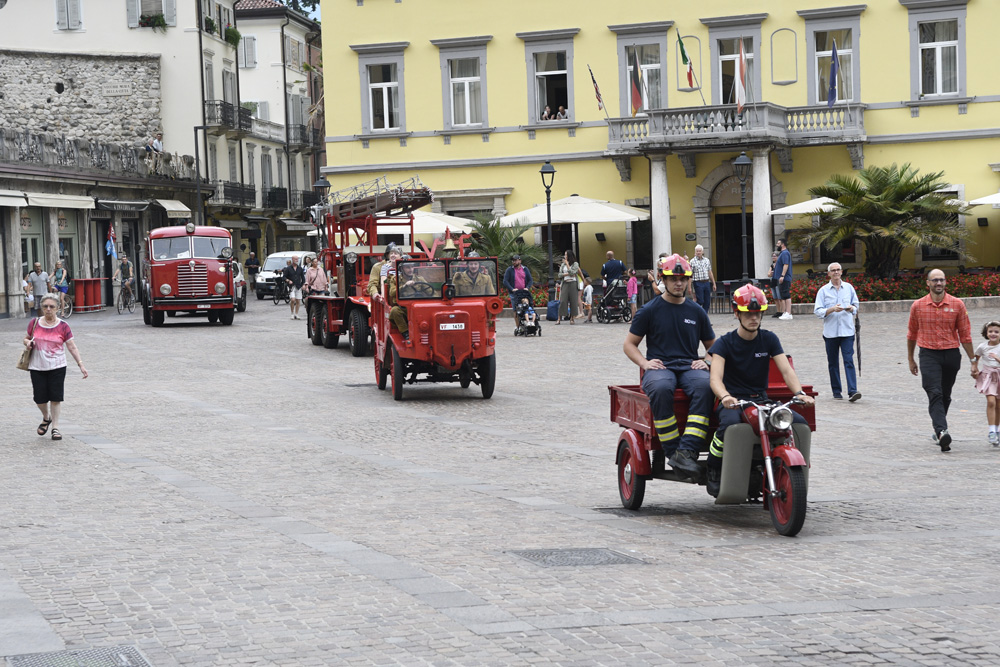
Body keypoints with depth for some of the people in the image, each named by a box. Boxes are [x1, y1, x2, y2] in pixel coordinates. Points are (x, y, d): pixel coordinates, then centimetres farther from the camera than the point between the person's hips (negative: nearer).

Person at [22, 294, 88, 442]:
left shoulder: (62, 326, -4)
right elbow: (27, 338, 16)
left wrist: (81, 364, -11)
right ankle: (46, 418, 33)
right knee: (39, 398, 2)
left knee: (56, 397, -4)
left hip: (57, 367, -2)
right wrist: (27, 342, -9)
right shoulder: (35, 323, 2)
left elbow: (72, 347, -3)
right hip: (37, 368, 2)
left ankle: (55, 427, 9)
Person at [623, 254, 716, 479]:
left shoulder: (696, 312, 18)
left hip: (689, 368, 2)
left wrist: (705, 361, 4)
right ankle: (672, 451, -32)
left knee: (705, 385, -35)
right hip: (659, 368, -2)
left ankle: (686, 451, -42)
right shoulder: (650, 310, 9)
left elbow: (712, 345, 27)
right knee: (661, 388, -40)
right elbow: (629, 344, 13)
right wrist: (644, 363, -7)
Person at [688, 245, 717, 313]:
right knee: (700, 301, -9)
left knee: (707, 302, 2)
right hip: (698, 283, -5)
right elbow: (690, 275, -5)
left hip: (707, 283, 5)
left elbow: (710, 273, 17)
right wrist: (690, 287, -10)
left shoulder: (707, 260, 12)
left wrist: (714, 284, 14)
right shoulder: (692, 262, -2)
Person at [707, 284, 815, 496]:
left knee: (799, 423, -20)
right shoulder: (725, 343, -3)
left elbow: (786, 370, -1)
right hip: (734, 401, -4)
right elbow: (716, 377, -16)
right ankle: (713, 470, -15)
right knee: (730, 423, -39)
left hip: (762, 399, 4)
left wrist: (799, 393, -22)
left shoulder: (769, 339, 8)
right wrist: (725, 397, -39)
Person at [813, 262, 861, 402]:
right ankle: (836, 391, 16)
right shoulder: (823, 291, 2)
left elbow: (856, 305, 18)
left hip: (847, 331, 0)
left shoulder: (849, 288, 8)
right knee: (833, 363, 6)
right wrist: (832, 309, -18)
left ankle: (852, 391, -17)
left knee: (849, 361, -10)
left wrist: (852, 308, -5)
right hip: (830, 331, 0)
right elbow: (818, 311, -3)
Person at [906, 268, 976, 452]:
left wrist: (973, 361, 4)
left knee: (945, 396, 12)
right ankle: (942, 431, -29)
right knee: (935, 394, -17)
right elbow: (912, 334, 14)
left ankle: (939, 430, 29)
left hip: (951, 354, 2)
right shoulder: (918, 306, 2)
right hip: (928, 355, -1)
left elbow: (965, 334, 5)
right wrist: (910, 359, 17)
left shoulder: (957, 304, 1)